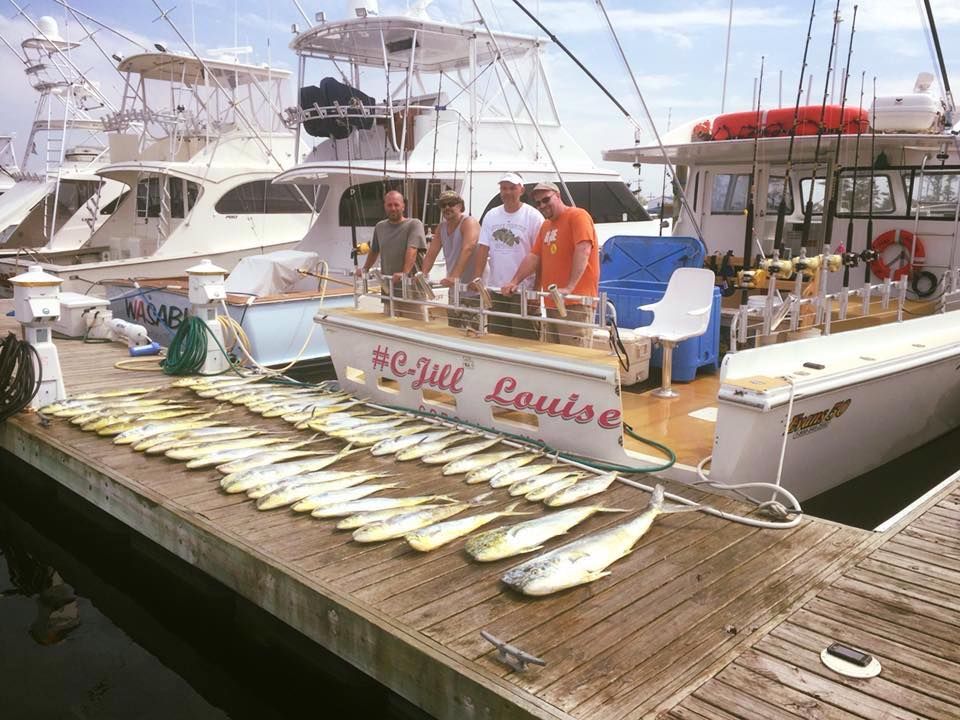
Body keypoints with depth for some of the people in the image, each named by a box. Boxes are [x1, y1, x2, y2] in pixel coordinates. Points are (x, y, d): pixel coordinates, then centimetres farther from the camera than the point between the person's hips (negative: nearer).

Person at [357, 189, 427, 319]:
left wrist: (404, 273, -30)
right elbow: (374, 251, 31)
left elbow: (412, 250, -18)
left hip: (410, 288, -5)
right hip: (388, 288, 5)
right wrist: (365, 269, 28)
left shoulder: (414, 224, -3)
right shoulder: (380, 227, 16)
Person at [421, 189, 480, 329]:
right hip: (454, 291, 8)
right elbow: (432, 252, 9)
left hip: (473, 291, -8)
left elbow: (467, 249, -28)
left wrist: (455, 277, -39)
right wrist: (423, 274, -8)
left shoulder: (469, 222, -13)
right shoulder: (441, 227, 12)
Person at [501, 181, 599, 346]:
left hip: (576, 302, -8)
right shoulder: (545, 225, 21)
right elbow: (533, 257, 20)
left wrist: (569, 288, -25)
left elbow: (583, 251, -18)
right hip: (551, 303, 8)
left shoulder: (577, 216, -6)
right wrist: (514, 282, 8)